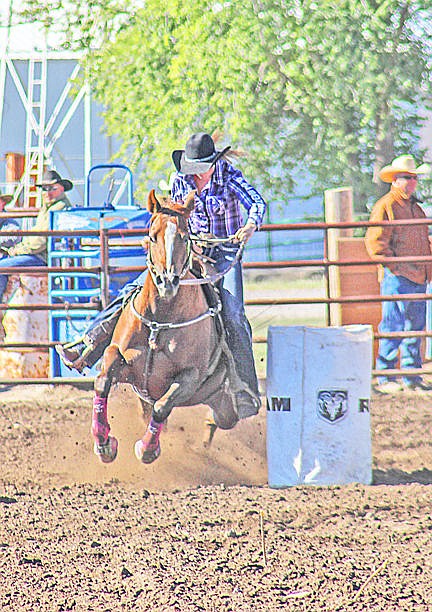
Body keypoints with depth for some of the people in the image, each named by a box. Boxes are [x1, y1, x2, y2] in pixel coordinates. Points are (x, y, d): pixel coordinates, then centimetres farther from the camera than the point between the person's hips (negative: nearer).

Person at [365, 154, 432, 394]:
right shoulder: (384, 207, -6)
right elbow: (374, 241, -12)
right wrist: (392, 264, -15)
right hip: (396, 276, -8)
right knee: (393, 326, -8)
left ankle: (411, 376, 17)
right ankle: (384, 378, -4)